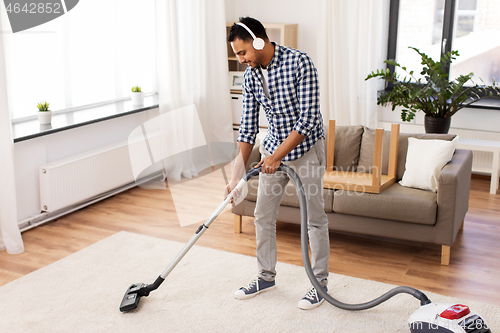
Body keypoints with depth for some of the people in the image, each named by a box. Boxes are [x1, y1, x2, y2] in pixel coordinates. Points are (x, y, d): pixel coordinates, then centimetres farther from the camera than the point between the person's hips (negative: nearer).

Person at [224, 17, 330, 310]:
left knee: (315, 218, 3)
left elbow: (308, 118, -24)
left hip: (306, 148, -6)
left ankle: (320, 282, 17)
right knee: (263, 216, 10)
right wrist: (237, 174, -2)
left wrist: (277, 155, -23)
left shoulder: (300, 63, -22)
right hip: (273, 150, 6)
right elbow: (248, 127, 1)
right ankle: (267, 276, 27)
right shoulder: (251, 77, -3)